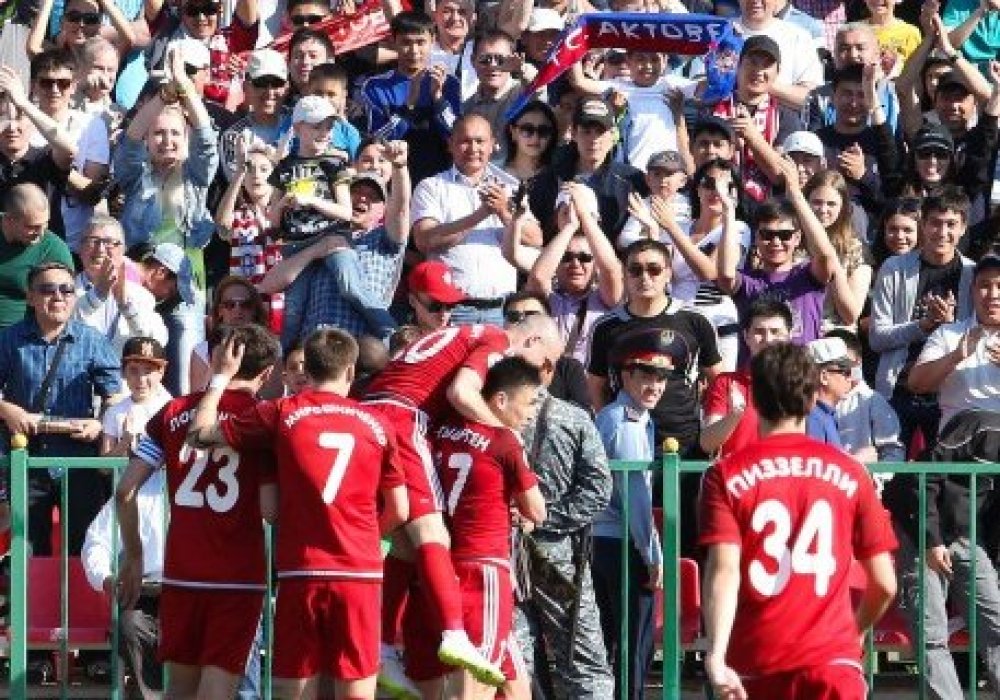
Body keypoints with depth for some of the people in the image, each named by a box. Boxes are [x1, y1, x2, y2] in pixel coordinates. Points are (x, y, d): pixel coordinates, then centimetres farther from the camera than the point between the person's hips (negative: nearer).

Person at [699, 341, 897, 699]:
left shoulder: (727, 477, 1)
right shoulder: (848, 472, 6)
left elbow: (725, 570, -13)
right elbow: (884, 584, 8)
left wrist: (716, 656, -22)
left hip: (755, 666, 0)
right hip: (834, 660, 0)